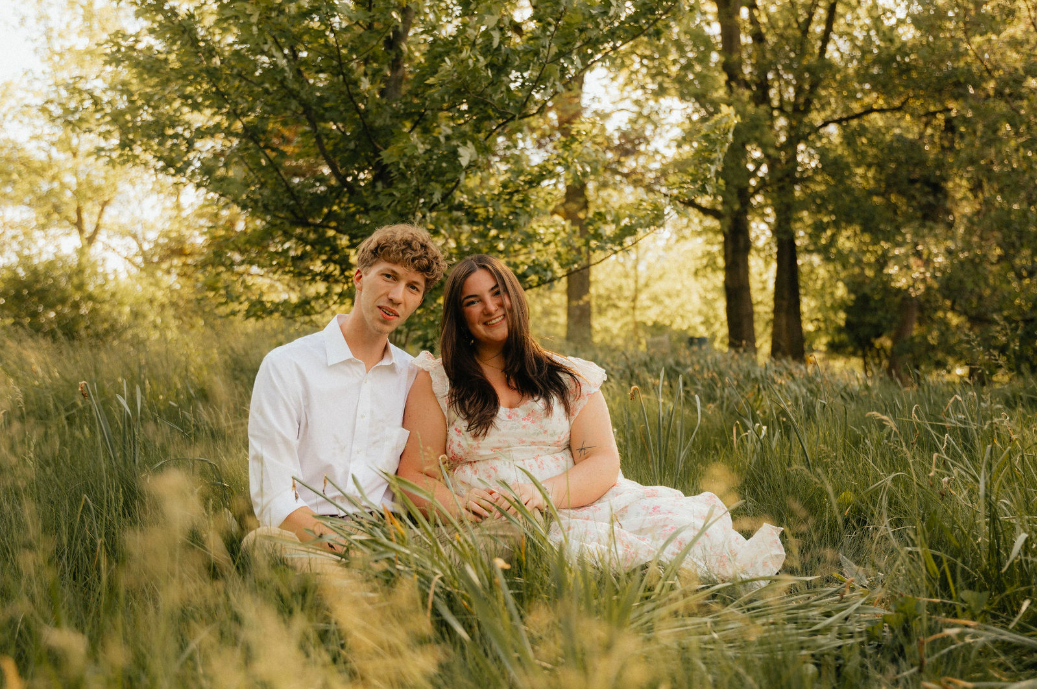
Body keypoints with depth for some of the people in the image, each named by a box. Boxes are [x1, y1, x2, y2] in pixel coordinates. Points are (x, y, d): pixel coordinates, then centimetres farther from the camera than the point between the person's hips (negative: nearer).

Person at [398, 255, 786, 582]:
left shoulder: (568, 378, 15)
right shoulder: (435, 383, 12)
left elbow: (604, 463, 4)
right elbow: (415, 478, 5)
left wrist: (545, 492, -16)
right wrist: (460, 504, -17)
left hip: (576, 505, 3)